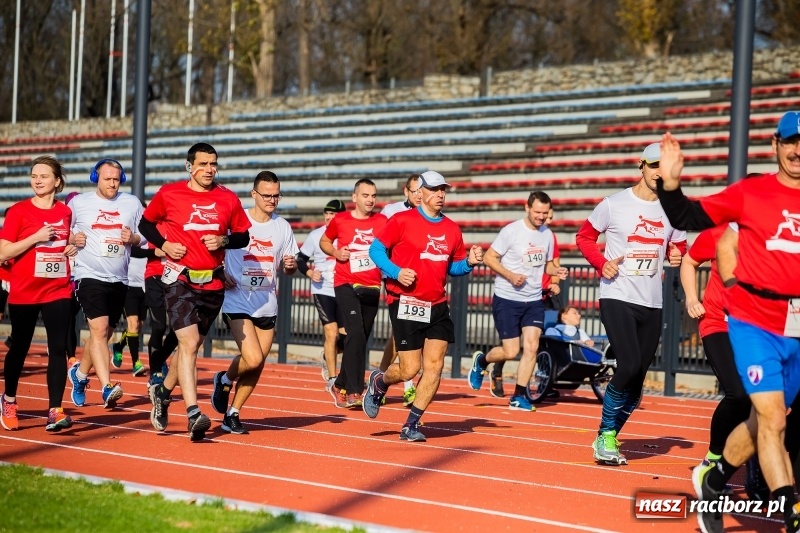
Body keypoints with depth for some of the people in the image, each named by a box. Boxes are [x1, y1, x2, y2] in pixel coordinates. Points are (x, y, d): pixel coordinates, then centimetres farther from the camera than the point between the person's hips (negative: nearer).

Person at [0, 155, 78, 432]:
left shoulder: (66, 212, 6)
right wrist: (36, 237, -19)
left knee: (58, 349, -9)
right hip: (23, 292, -2)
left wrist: (73, 247, 3)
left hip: (58, 291, 2)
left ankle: (54, 411, -11)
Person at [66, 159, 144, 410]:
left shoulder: (132, 203, 7)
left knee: (103, 335, 14)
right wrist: (72, 238, -11)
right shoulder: (78, 203, 1)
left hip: (119, 279, 4)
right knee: (99, 329, -19)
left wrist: (133, 239, -9)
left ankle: (80, 373, 38)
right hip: (90, 276, -4)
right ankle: (107, 387, -27)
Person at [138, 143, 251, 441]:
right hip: (180, 279, -4)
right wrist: (164, 244, -6)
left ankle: (162, 392, 39)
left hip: (213, 283, 4)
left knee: (192, 345, 14)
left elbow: (243, 236, 12)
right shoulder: (169, 194, -2)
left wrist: (224, 241, -9)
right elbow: (146, 223, 11)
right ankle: (193, 415, -21)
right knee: (189, 344, -16)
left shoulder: (229, 199, 4)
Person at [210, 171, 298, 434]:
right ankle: (225, 380, 14)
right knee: (253, 359, -18)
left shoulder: (282, 227, 8)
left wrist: (291, 265, -8)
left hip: (267, 305, 5)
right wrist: (220, 274, -14)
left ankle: (232, 414, 21)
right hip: (238, 302, -5)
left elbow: (290, 267, 16)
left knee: (257, 366, 5)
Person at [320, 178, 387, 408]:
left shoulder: (382, 221, 4)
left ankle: (341, 386, 26)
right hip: (346, 285, -4)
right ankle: (354, 391, -19)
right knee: (356, 332, -19)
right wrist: (336, 253, -5)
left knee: (361, 339, 9)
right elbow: (324, 241, 15)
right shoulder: (340, 220, 0)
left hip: (372, 287, 4)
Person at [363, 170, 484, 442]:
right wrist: (395, 272, -17)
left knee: (434, 366, -3)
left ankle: (411, 425, 8)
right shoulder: (402, 221, -4)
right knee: (410, 369, -5)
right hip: (407, 304, -5)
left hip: (438, 306, 5)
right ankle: (379, 382, 29)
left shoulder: (452, 230, 11)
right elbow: (376, 248, -2)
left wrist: (469, 262, -1)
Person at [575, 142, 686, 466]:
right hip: (617, 297, -5)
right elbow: (584, 236, 6)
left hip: (652, 304, 5)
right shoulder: (614, 204, -4)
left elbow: (679, 244, 22)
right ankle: (605, 435, -3)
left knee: (637, 380, 4)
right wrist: (602, 263, -10)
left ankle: (608, 438, 20)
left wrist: (677, 255, -2)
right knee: (629, 366, -21)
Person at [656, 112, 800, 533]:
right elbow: (690, 218, 1)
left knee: (763, 422, 16)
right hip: (754, 322, -4)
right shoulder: (751, 193, -3)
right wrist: (671, 182, -13)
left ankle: (711, 481, 40)